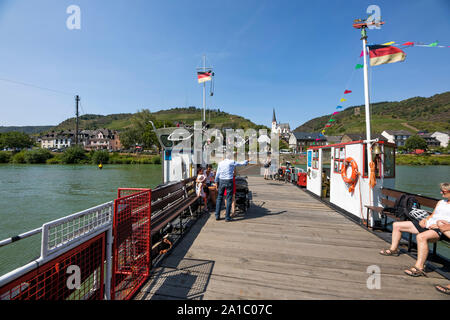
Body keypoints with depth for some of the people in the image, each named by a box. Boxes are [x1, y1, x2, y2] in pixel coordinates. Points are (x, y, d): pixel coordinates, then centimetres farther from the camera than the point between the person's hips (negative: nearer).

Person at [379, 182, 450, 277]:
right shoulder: (440, 202, 24)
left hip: (440, 229, -9)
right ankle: (393, 249, 19)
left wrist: (439, 224, -21)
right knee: (396, 225, 7)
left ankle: (419, 267, -33)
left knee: (421, 236, -41)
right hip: (427, 225, 9)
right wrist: (424, 220, 7)